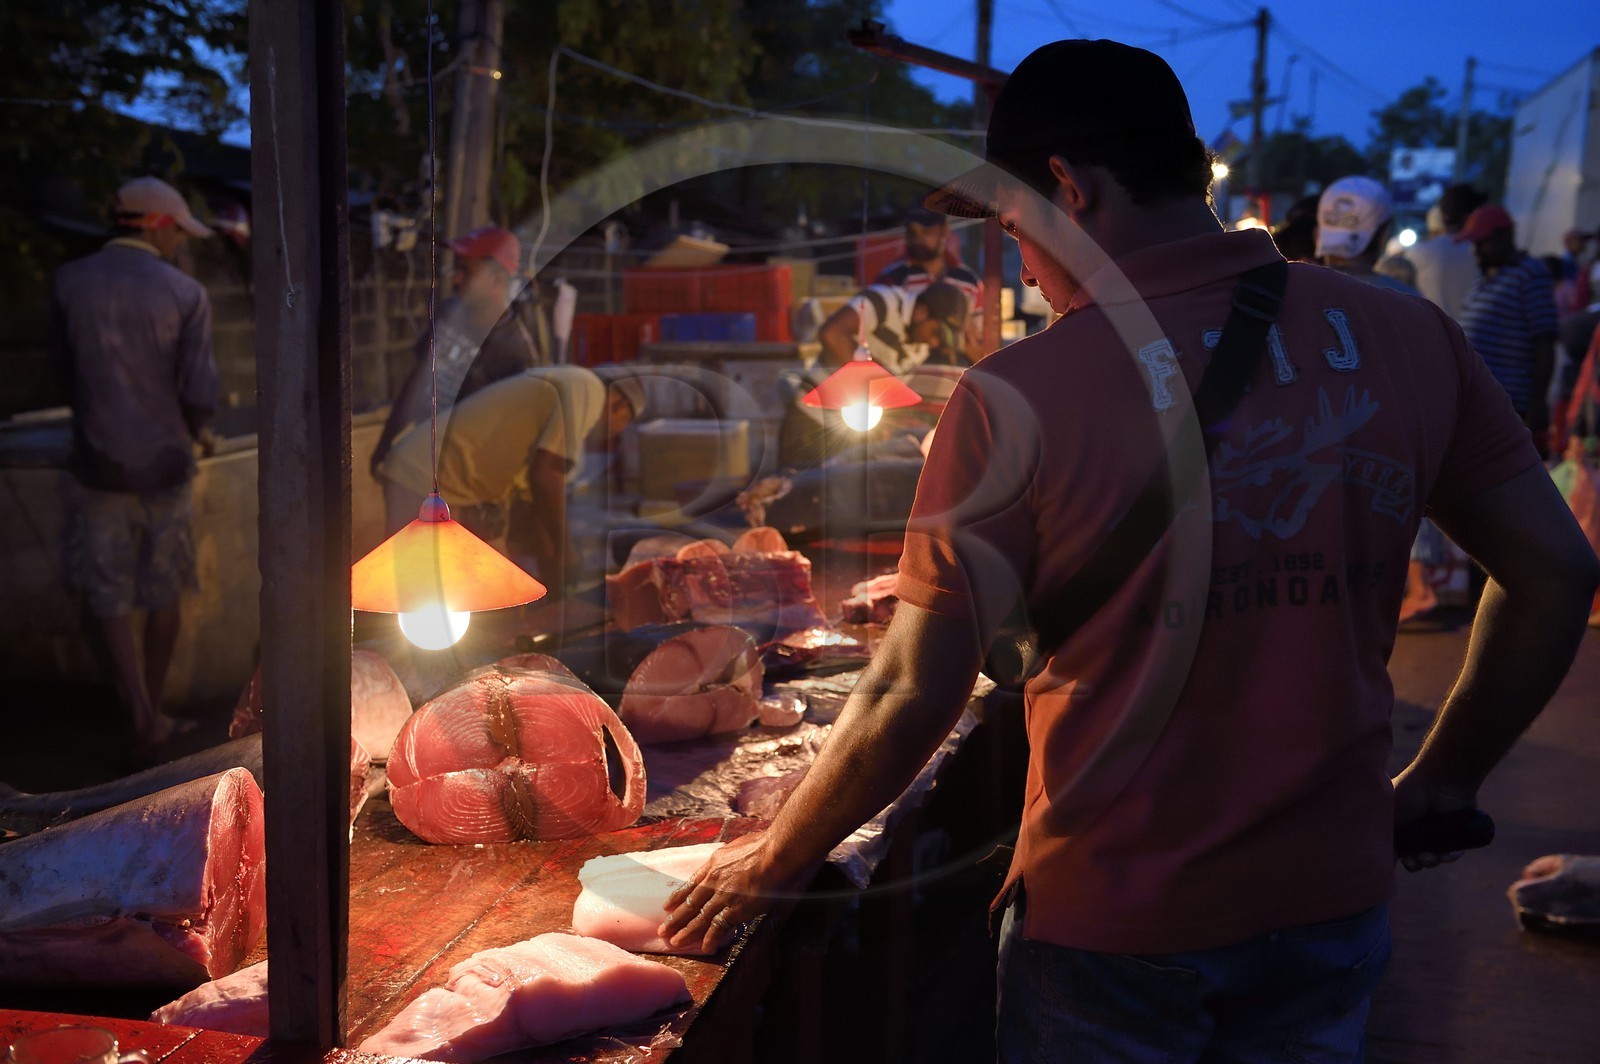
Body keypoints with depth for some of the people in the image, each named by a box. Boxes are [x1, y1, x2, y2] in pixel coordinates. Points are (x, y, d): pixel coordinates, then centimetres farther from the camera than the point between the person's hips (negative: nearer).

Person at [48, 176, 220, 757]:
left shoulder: (69, 281, -5)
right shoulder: (185, 293, -10)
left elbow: (65, 361, 7)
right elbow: (199, 391, -12)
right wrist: (199, 431, 10)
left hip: (98, 463, 1)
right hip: (164, 463, 0)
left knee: (110, 597, 9)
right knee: (164, 593, 16)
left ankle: (143, 715, -1)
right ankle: (153, 704, 28)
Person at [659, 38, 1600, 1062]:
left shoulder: (1018, 396, -18)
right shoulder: (1409, 336, -6)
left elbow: (914, 695, -16)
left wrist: (773, 862, -1)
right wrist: (1442, 780, 13)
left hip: (1115, 919, -3)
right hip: (1332, 901, 4)